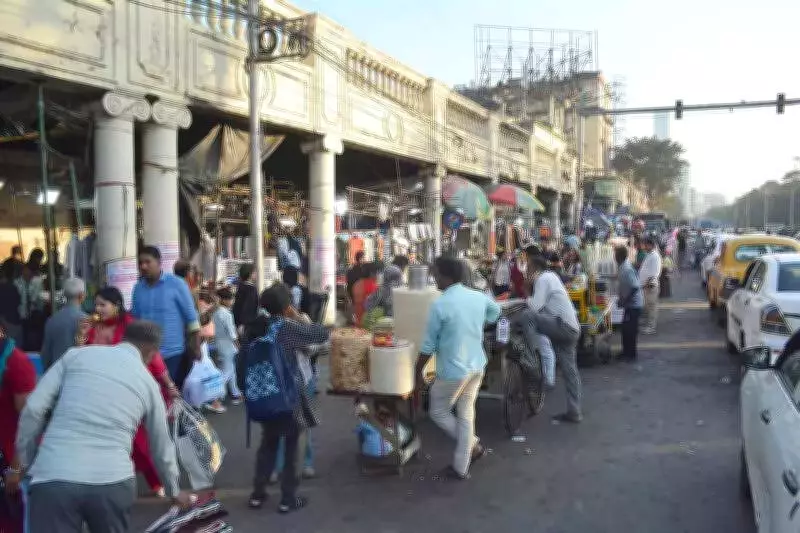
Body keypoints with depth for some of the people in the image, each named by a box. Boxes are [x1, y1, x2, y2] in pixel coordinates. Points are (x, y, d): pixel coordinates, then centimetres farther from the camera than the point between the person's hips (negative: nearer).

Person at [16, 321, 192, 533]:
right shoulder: (148, 382, 13)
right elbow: (161, 446, 22)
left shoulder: (76, 354, 11)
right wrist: (174, 491, 37)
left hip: (53, 479, -1)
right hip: (112, 482, 1)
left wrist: (24, 462, 15)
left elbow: (33, 409, 3)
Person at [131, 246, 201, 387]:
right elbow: (134, 318, 14)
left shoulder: (176, 284, -7)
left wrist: (196, 347, -8)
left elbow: (191, 317, -5)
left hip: (173, 353, -4)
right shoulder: (138, 287, 5)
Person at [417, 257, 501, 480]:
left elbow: (428, 346, -14)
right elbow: (496, 311, 24)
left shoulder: (440, 305, -20)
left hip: (453, 371, -7)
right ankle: (461, 468, 24)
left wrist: (418, 370, 1)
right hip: (477, 366, 7)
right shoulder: (479, 297, -1)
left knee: (438, 413, 15)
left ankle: (473, 445, 15)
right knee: (466, 414, 16)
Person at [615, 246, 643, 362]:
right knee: (626, 328, 17)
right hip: (630, 304, 10)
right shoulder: (623, 267, 6)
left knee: (629, 330, 0)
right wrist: (621, 299, 14)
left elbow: (635, 287, -29)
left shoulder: (626, 269, -24)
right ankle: (627, 352, 28)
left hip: (633, 305, -10)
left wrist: (623, 301, -22)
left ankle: (630, 355, 11)